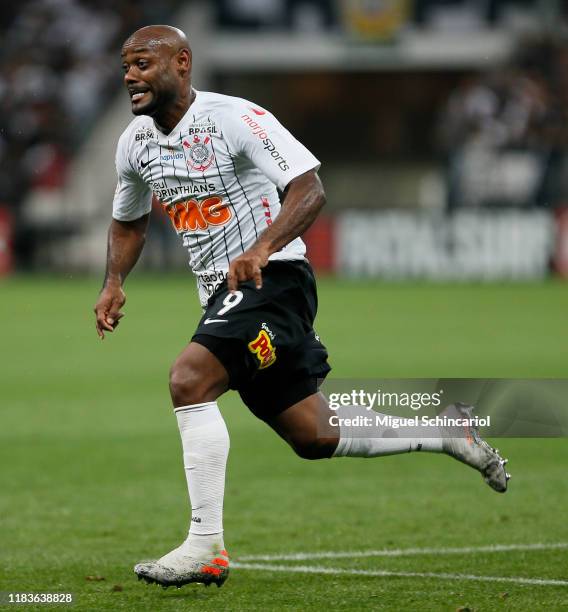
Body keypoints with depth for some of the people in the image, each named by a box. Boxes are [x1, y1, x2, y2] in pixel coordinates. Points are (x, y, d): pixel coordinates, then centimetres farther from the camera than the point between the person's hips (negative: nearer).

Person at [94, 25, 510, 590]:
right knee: (314, 437, 11)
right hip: (224, 294, 8)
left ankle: (205, 548, -25)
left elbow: (309, 188, -21)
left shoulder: (232, 118, -14)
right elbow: (128, 222, 25)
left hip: (272, 280, -8)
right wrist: (114, 282, 6)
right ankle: (445, 434, 31)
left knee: (188, 379, -27)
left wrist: (262, 248, -36)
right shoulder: (134, 142, 8)